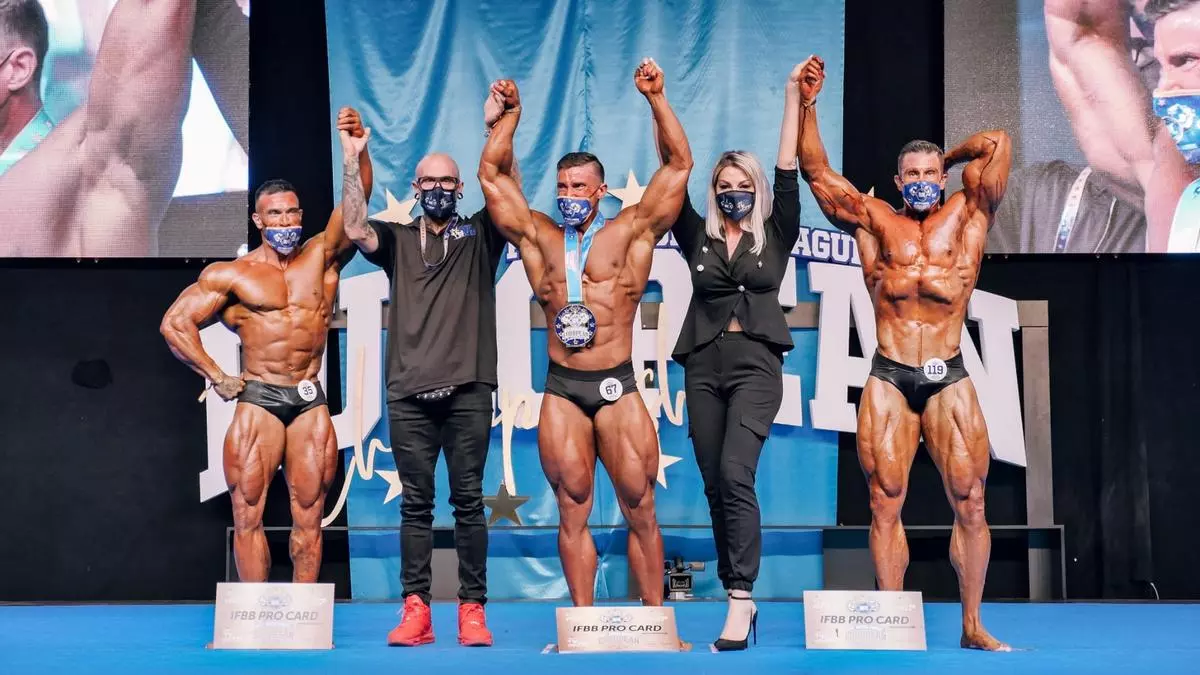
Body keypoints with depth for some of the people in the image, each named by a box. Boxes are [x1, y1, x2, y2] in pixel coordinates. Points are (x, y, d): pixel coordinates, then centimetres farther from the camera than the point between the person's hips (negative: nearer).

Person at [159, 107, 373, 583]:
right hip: (257, 399, -2)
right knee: (248, 513, -2)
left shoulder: (321, 257, 6)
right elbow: (175, 323, 3)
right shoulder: (232, 275, 2)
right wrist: (216, 378, 0)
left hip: (310, 401, 2)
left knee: (308, 516, 4)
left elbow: (353, 214, -10)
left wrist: (354, 157, -26)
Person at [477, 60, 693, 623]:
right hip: (561, 390, 2)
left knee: (639, 509, 0)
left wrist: (656, 99, -4)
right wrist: (510, 115, 7)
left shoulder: (632, 232, 4)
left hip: (617, 387, -2)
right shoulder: (539, 237, 10)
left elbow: (679, 164, 0)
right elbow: (492, 175, 12)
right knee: (572, 513, 5)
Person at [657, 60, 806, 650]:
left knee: (735, 475, -20)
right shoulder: (698, 237, 12)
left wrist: (793, 99, -3)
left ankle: (740, 599, -23)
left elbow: (788, 176, 0)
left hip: (755, 365, -3)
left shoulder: (775, 236, 8)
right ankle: (739, 598, 12)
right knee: (714, 484, 3)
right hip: (704, 366, 3)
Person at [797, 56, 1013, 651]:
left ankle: (972, 625, 8)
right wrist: (806, 106, -1)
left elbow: (997, 146, 1)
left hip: (949, 380, 0)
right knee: (885, 501, 0)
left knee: (969, 501, -2)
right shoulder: (874, 221, 9)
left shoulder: (966, 215, 7)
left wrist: (948, 158, 17)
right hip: (888, 380, 1)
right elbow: (815, 172, 6)